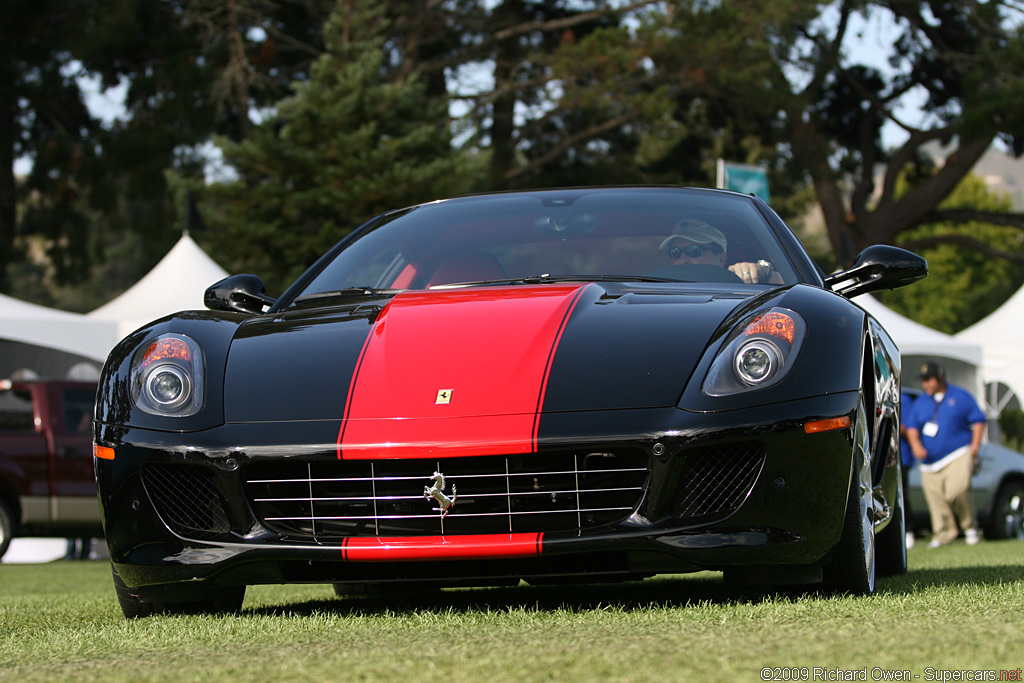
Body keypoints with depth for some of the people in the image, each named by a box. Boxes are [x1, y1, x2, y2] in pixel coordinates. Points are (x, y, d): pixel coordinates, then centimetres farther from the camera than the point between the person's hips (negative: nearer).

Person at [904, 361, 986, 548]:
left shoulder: (961, 396, 7)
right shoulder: (920, 402, 15)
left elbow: (978, 420, 7)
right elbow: (911, 426, 9)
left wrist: (975, 445, -4)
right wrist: (916, 445, -10)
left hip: (959, 454, -4)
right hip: (930, 459, 4)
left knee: (957, 491, -21)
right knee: (935, 498, -5)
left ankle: (970, 526, -2)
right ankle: (944, 534, 4)